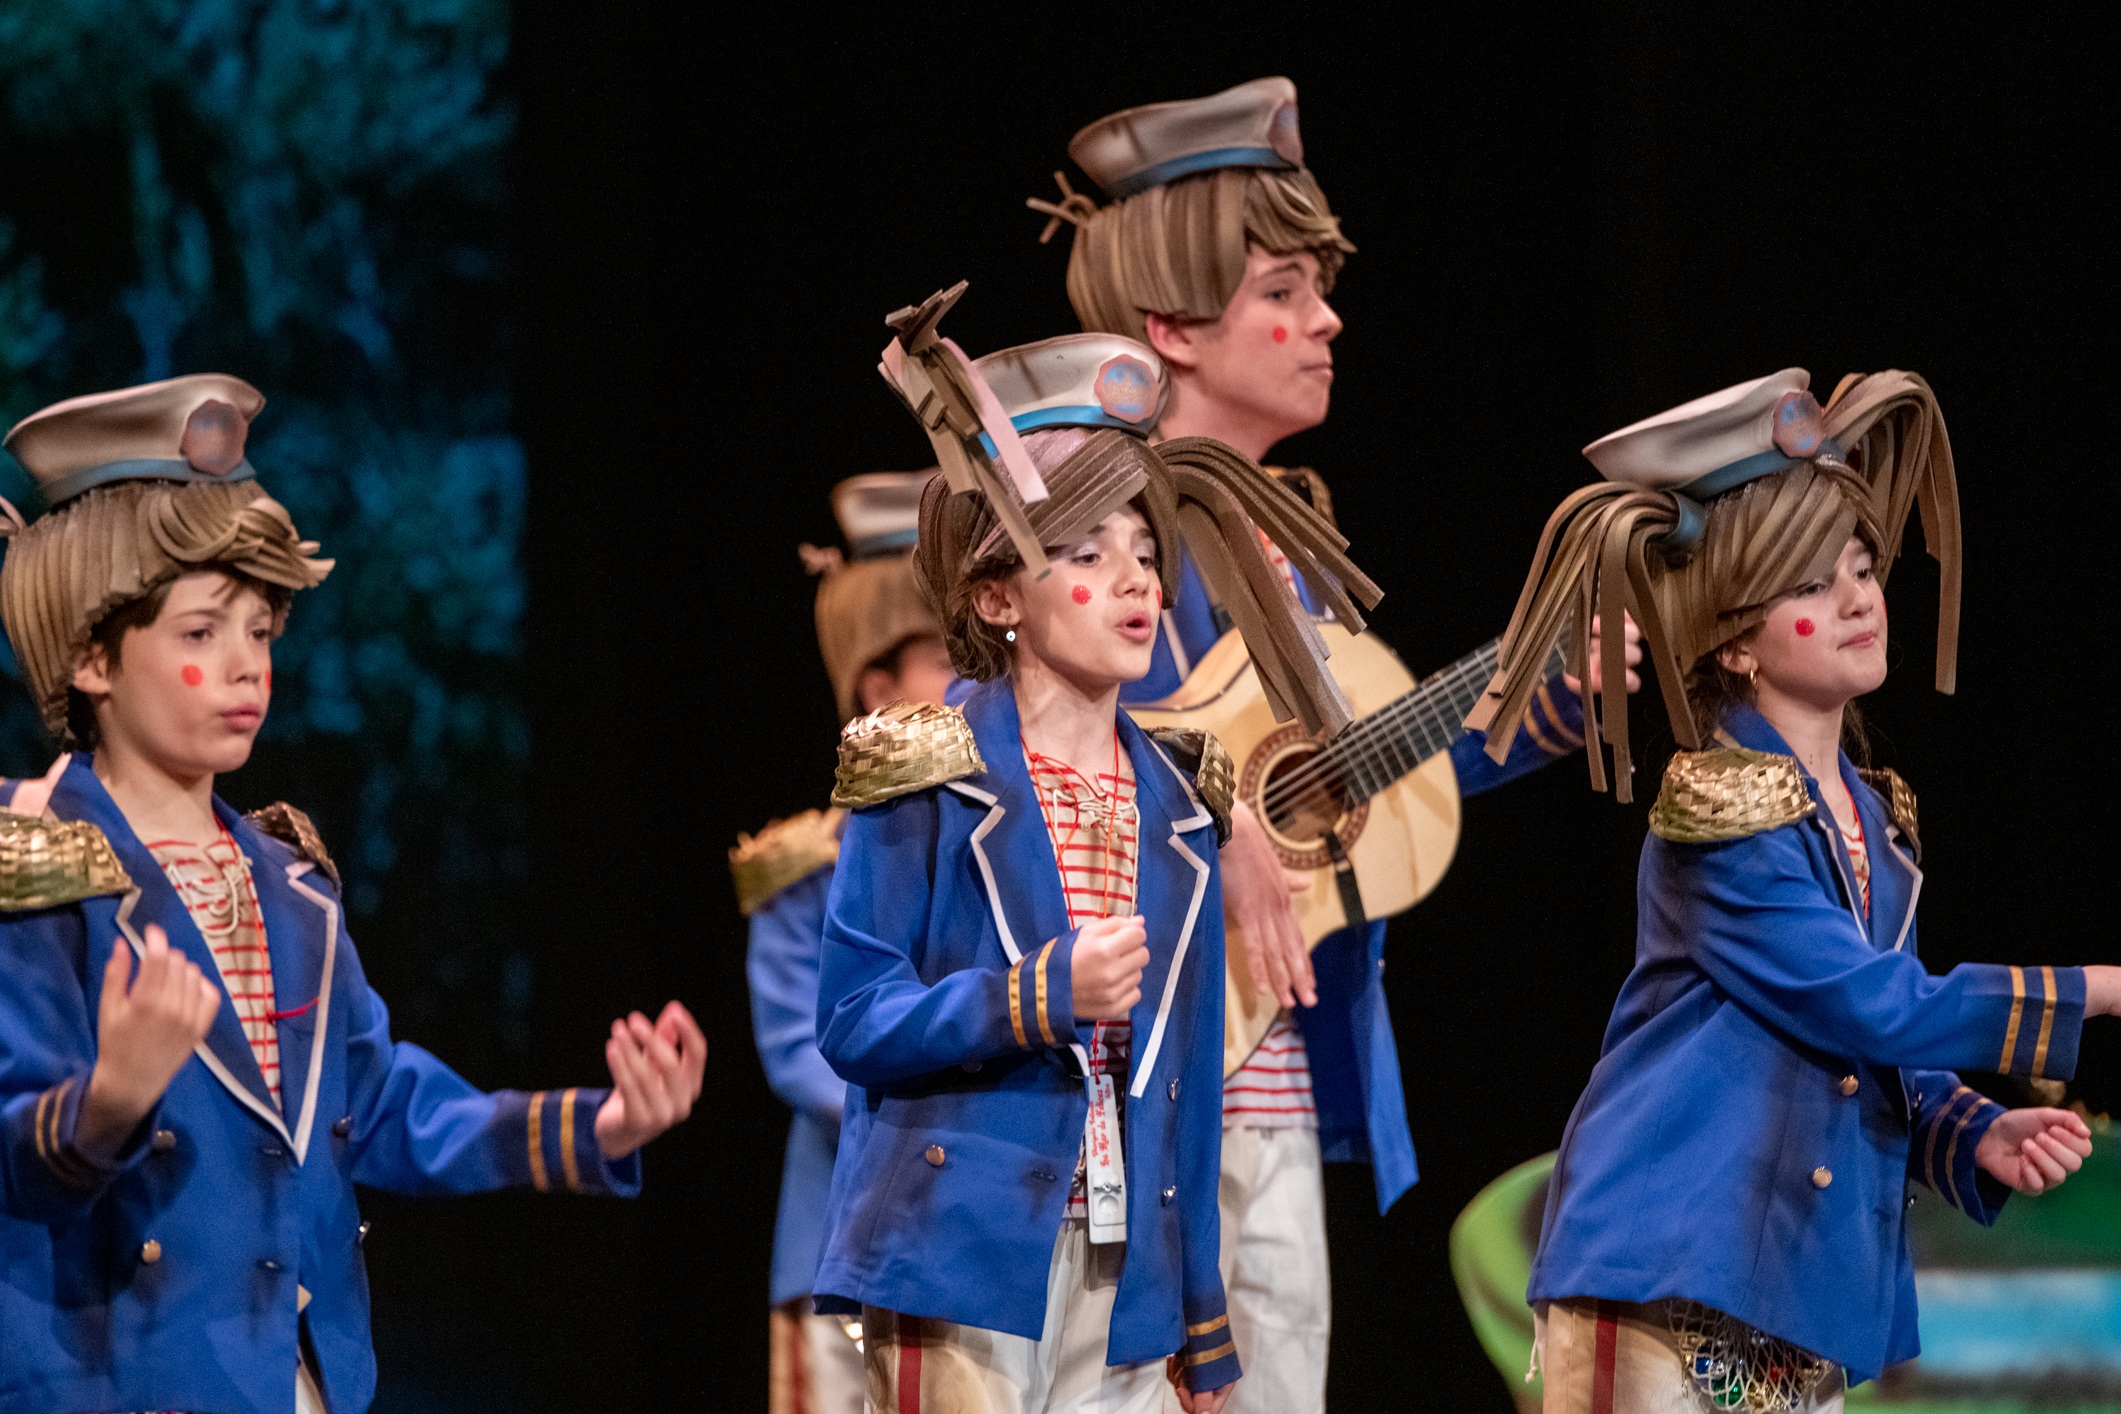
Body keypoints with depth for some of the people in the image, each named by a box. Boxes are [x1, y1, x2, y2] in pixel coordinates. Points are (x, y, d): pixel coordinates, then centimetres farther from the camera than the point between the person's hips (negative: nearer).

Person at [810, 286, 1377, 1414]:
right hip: (966, 1251, -5)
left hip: (1121, 1274, 5)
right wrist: (1042, 995, -20)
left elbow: (1185, 1075, 16)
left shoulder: (1176, 803, 13)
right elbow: (852, 1021, -6)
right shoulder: (930, 777, -3)